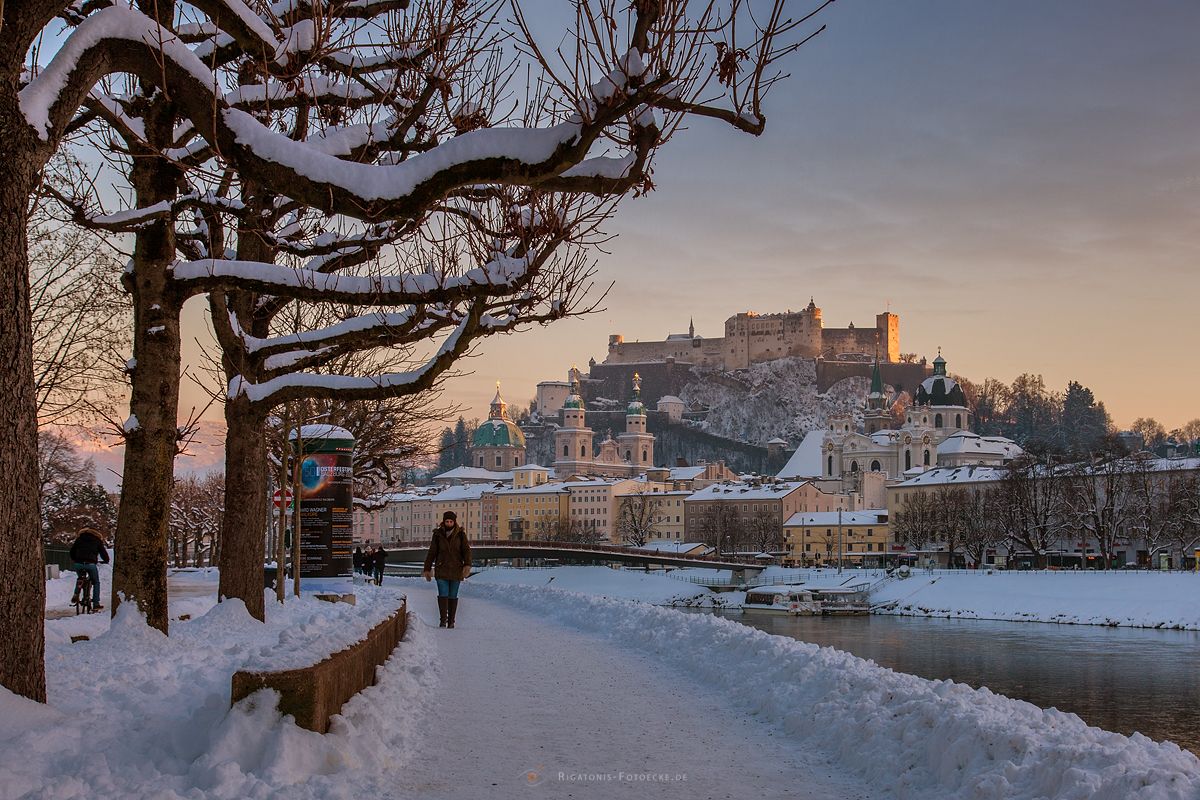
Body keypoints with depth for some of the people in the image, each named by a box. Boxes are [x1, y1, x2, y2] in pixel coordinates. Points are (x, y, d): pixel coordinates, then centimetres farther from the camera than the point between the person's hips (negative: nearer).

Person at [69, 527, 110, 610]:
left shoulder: (79, 538, 21)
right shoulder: (97, 540, 15)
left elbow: (72, 551, 23)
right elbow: (103, 552, 14)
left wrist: (74, 559, 41)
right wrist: (106, 560, 34)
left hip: (78, 563, 2)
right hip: (91, 564, -2)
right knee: (96, 582, 15)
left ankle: (76, 595, 8)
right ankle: (96, 604, 9)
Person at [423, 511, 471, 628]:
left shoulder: (460, 534, 3)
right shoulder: (438, 534, 4)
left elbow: (466, 550, -3)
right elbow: (432, 553, 9)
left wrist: (467, 565, -18)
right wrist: (427, 569, 8)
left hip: (456, 570, 0)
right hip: (441, 569, 0)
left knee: (453, 596, 6)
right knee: (443, 595, -11)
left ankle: (451, 621, 13)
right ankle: (443, 620, -13)